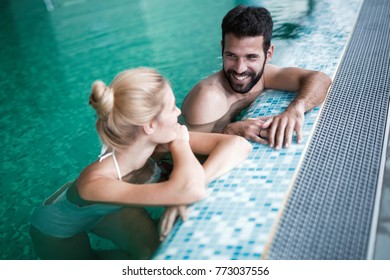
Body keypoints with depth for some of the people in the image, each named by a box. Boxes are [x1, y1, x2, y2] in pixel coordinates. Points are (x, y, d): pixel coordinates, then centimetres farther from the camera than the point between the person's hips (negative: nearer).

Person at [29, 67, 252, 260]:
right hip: (57, 229, -4)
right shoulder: (96, 182, -45)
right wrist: (180, 143, -40)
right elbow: (190, 189, -59)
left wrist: (190, 185, -49)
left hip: (105, 209, 4)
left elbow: (239, 145, -34)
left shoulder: (155, 144, -29)